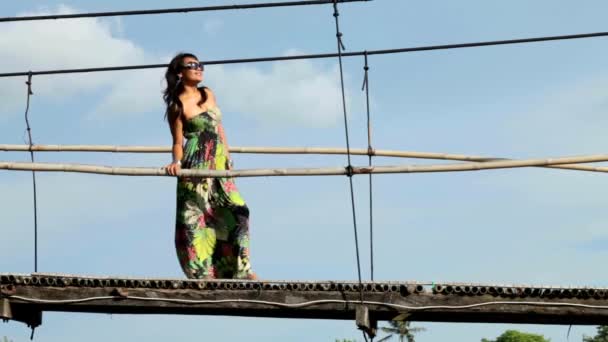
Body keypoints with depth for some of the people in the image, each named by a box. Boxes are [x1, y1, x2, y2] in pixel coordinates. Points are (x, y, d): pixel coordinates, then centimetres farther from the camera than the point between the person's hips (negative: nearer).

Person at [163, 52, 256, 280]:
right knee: (197, 216, -6)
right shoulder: (178, 105, -5)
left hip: (219, 165, 7)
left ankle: (238, 270, 10)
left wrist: (227, 157, 18)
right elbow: (178, 142, -5)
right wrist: (177, 162, -23)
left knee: (236, 212, 3)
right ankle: (202, 272, -1)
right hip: (196, 167, -7)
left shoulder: (208, 94, 13)